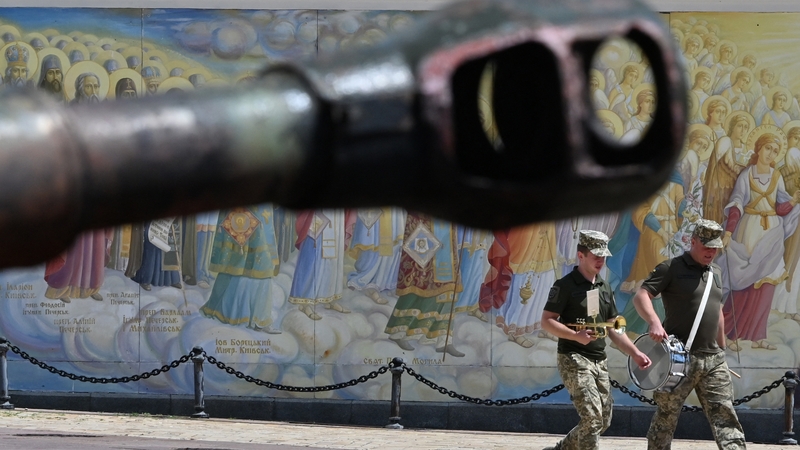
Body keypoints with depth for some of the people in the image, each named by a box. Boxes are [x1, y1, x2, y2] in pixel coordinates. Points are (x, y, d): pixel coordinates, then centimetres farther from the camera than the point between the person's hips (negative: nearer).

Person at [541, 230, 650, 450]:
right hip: (574, 359, -8)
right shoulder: (565, 285, -8)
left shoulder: (605, 288, 14)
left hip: (599, 361, 8)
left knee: (603, 420, 10)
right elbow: (547, 321, -10)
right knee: (592, 417, -17)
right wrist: (576, 335, -23)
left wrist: (635, 353, 9)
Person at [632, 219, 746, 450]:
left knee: (724, 412, -2)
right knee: (666, 416, 3)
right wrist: (654, 322, -28)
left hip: (712, 359, 6)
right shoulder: (671, 268, -5)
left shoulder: (716, 272, 17)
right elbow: (641, 296, -12)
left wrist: (722, 349, 24)